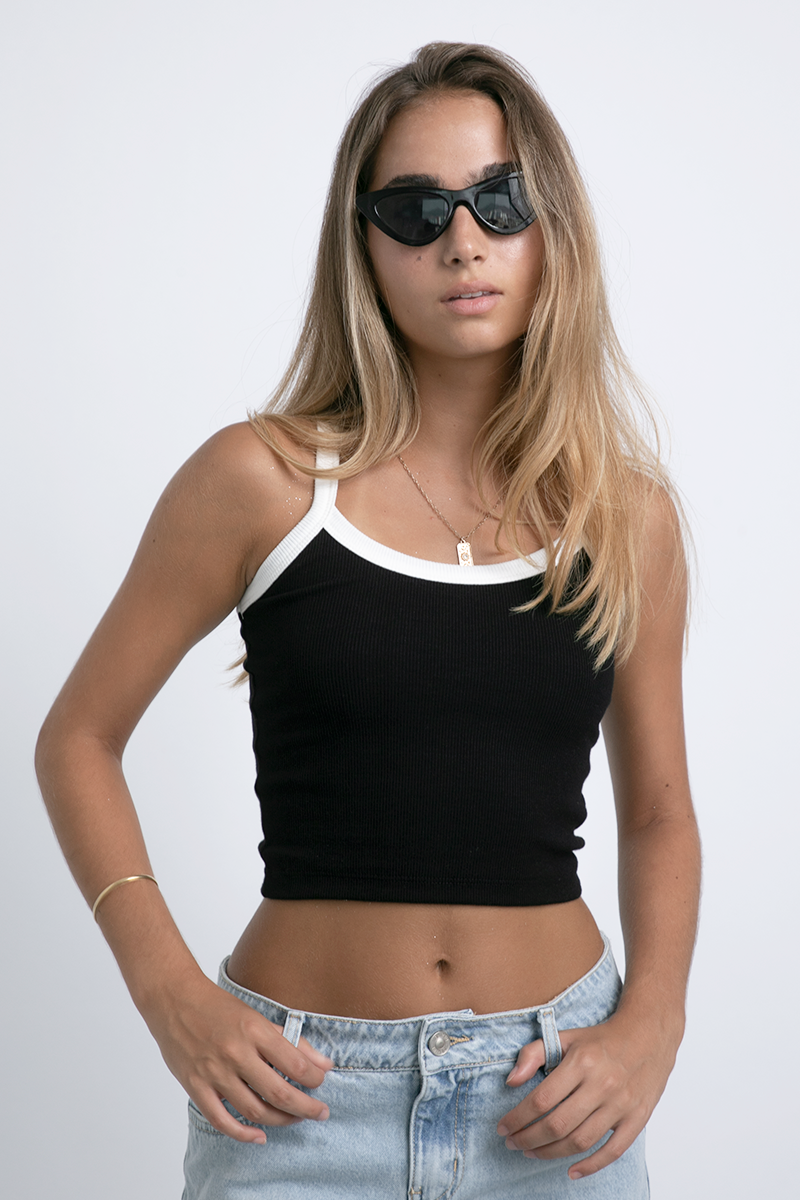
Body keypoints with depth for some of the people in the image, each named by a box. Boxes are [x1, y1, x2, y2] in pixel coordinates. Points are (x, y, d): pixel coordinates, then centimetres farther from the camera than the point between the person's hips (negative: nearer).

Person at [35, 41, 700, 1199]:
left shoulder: (628, 518, 1)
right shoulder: (262, 481, -7)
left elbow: (658, 811, 11)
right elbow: (78, 739, 1)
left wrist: (651, 1027, -4)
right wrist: (172, 995, -9)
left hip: (554, 1099, 3)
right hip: (303, 1093, -2)